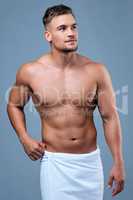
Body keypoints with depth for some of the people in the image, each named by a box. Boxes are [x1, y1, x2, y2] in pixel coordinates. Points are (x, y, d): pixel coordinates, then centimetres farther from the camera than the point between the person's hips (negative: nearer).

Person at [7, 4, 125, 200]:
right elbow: (14, 105, 10)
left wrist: (118, 163, -2)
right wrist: (24, 139, -4)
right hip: (54, 162, -1)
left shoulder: (96, 71, -6)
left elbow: (110, 117, -2)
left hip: (90, 161, 1)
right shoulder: (30, 72, -7)